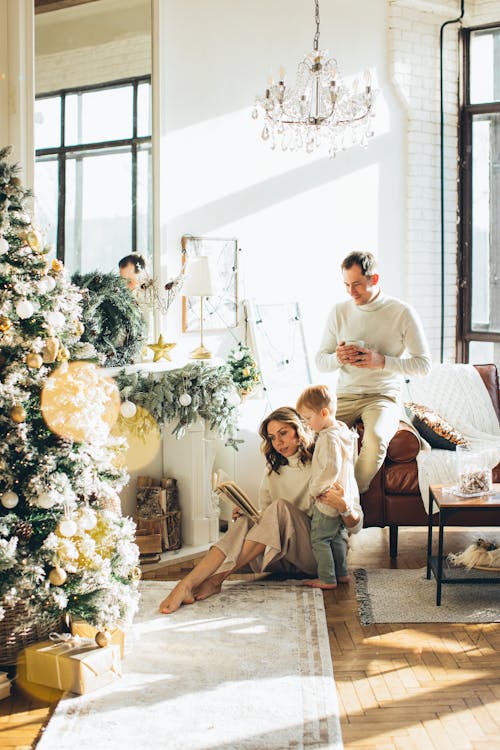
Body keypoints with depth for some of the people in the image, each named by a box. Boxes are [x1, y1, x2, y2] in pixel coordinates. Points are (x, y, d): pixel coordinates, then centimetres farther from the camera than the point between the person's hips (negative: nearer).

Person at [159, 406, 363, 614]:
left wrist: (342, 506, -29)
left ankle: (219, 577, -34)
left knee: (280, 508, -28)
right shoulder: (273, 471, 14)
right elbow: (263, 516, 12)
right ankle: (186, 584, -44)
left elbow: (356, 526, -6)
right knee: (245, 523, -24)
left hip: (320, 553, -4)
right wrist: (244, 515, -10)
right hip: (284, 560, 4)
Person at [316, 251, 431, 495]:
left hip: (384, 395, -3)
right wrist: (337, 358, -12)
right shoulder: (339, 312, 8)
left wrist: (382, 361, -17)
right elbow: (320, 362, 12)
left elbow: (424, 364, -3)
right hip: (345, 395, 3)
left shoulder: (403, 313, -2)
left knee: (375, 440, -34)